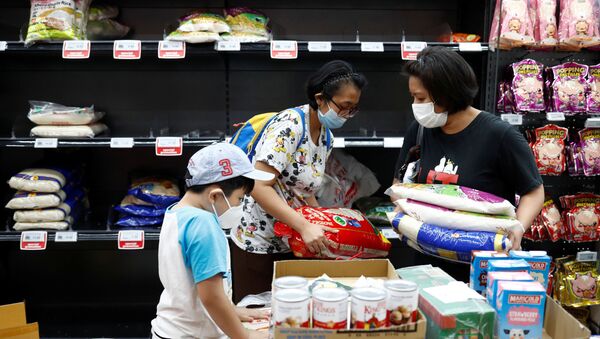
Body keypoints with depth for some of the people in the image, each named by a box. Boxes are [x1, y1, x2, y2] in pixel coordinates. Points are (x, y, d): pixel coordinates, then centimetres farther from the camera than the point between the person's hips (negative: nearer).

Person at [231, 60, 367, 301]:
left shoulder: (327, 138, 5)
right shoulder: (289, 125, -21)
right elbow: (259, 187, -27)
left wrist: (323, 225, 1)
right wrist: (305, 226, -30)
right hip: (257, 244, -7)